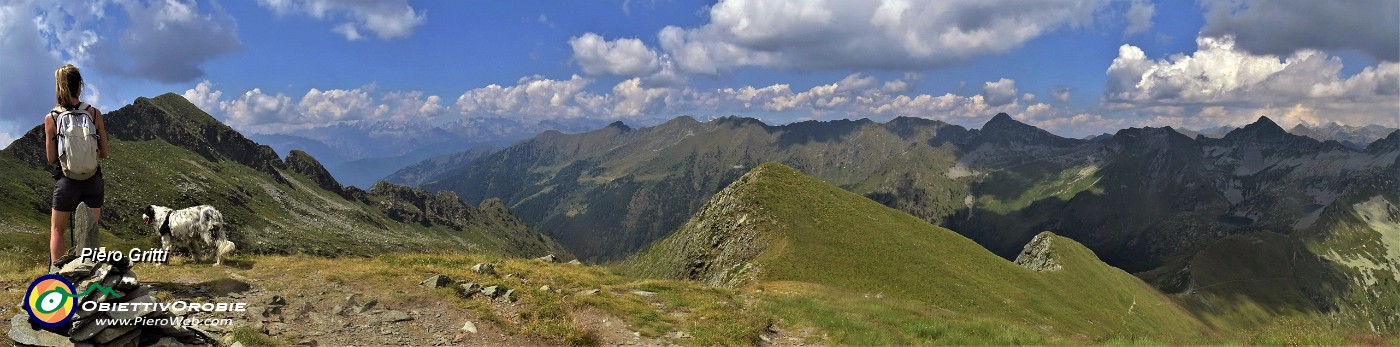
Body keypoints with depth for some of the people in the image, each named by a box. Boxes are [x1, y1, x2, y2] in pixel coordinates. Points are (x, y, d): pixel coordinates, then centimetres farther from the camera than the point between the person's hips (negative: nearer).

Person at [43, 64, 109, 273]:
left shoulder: (51, 118, -6)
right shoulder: (94, 113, -4)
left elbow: (51, 159, 0)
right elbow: (104, 153, 2)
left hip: (66, 180, -1)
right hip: (93, 179, 1)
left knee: (57, 230, 14)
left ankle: (56, 274, 4)